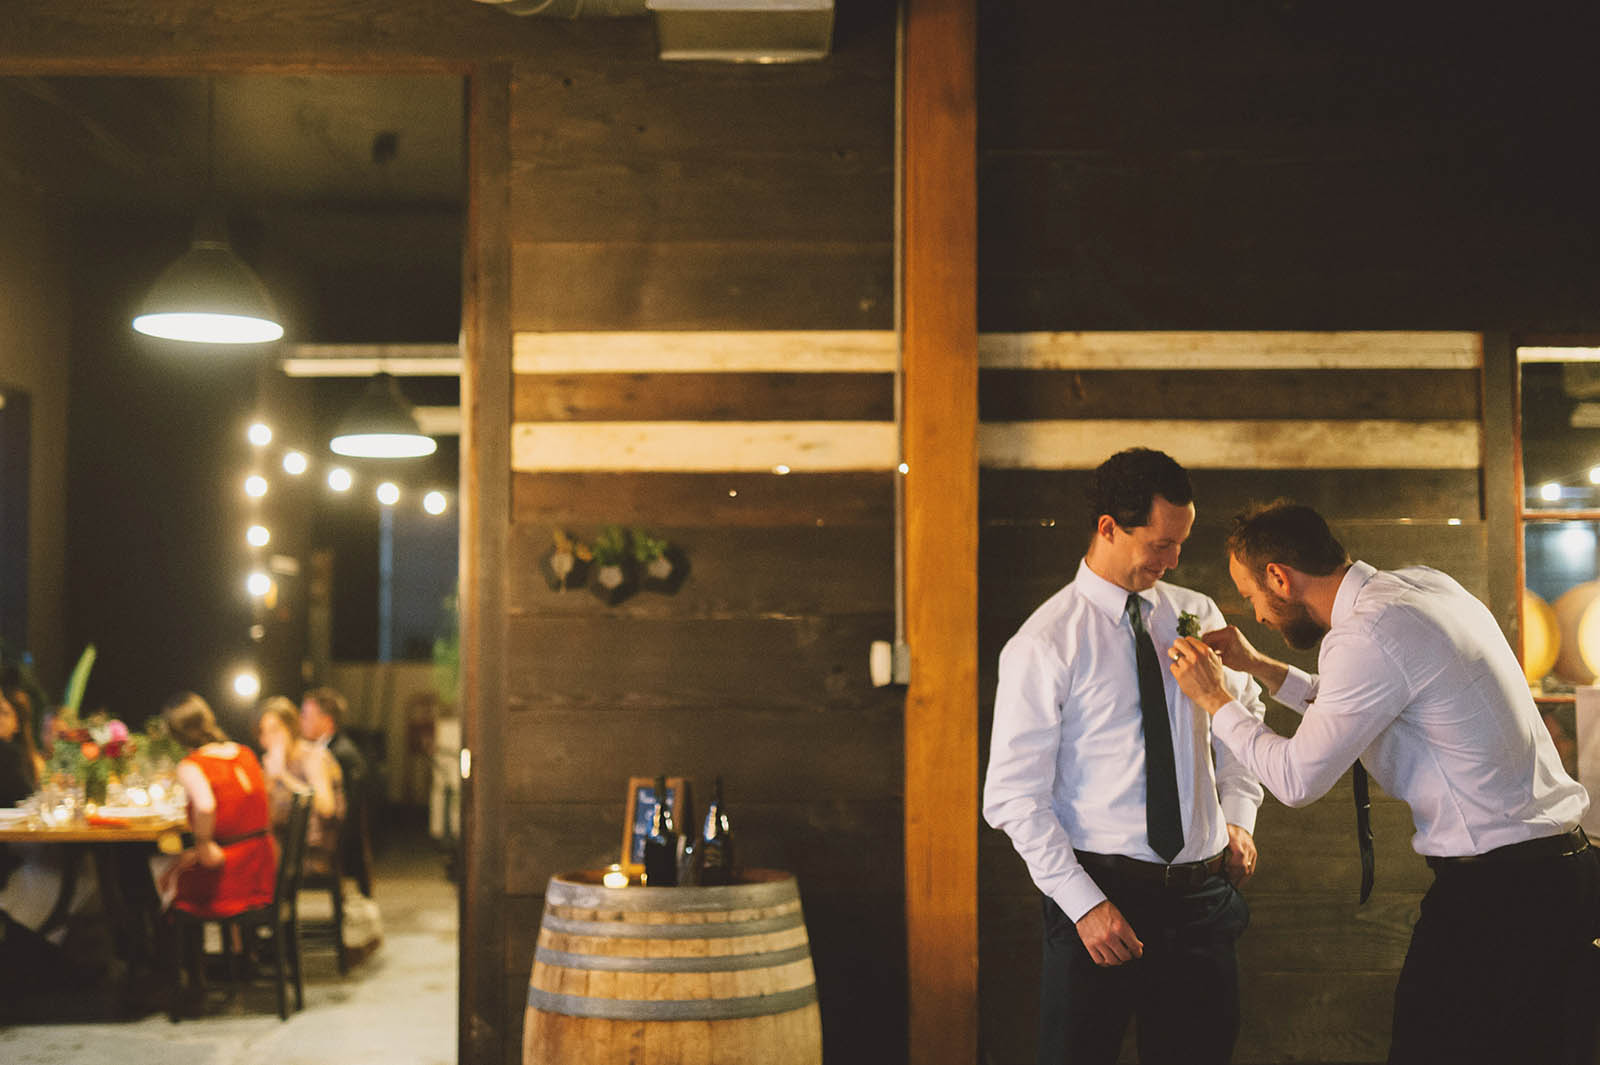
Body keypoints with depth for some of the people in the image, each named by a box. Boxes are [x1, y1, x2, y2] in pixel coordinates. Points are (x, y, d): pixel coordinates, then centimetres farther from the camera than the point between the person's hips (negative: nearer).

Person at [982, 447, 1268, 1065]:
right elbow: (1013, 799, -9)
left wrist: (1238, 816, 9)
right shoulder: (1045, 644, -7)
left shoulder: (1197, 617, 9)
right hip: (1099, 894, -4)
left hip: (1201, 893, 5)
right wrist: (1084, 903, -15)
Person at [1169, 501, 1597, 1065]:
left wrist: (1215, 701, 0)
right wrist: (1258, 665, 19)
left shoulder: (1368, 635, -20)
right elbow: (1351, 712, 22)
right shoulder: (1420, 584, 9)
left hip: (1492, 892, -10)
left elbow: (1296, 778, -12)